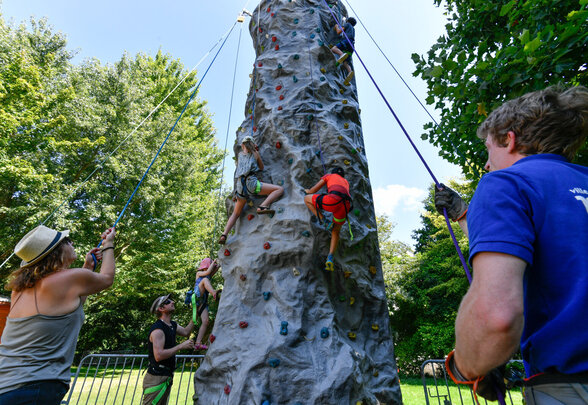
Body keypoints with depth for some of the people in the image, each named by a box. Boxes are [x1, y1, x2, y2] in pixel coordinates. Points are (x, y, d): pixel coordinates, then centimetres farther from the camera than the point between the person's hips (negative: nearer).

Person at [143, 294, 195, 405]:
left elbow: (186, 332, 24)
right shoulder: (158, 329, -19)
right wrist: (181, 346, -22)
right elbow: (158, 356, -26)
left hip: (167, 377, 9)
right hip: (156, 378, -9)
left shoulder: (172, 325, 10)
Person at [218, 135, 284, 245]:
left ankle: (224, 234, 3)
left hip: (240, 186, 5)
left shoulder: (240, 154, 23)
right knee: (280, 189, -1)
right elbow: (261, 167, 27)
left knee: (236, 213, 20)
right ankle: (262, 207, -21)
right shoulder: (255, 153, 15)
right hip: (250, 182, -4)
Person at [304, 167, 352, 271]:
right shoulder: (345, 181, 39)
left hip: (334, 200, -5)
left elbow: (313, 190, 24)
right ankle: (330, 259, 4)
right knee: (335, 232, 21)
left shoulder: (329, 176, 26)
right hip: (346, 205, 6)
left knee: (307, 199, 16)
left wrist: (308, 191, 46)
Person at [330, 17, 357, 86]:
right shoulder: (353, 29, 41)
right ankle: (350, 72, -39)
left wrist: (337, 26, 29)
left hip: (347, 40, -7)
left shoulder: (347, 24, 20)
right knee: (345, 62, -8)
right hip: (351, 47, 7)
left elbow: (338, 32, 10)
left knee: (333, 49, -28)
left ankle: (342, 54, -58)